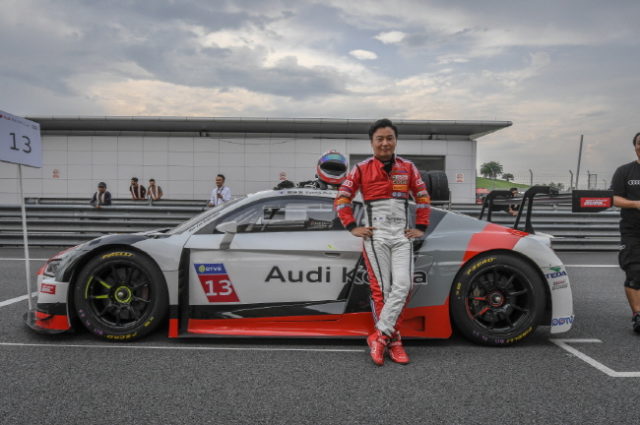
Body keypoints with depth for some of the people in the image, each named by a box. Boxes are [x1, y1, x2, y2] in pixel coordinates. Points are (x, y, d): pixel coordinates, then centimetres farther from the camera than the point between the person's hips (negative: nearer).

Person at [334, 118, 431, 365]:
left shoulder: (408, 168, 9)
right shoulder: (361, 169, 1)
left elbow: (423, 198, 17)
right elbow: (341, 199, 4)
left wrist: (421, 228, 9)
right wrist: (352, 227, -3)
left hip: (402, 237, 3)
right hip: (375, 236, -2)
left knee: (402, 286, -10)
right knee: (381, 289, -3)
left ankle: (380, 336, -2)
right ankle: (393, 341, 8)